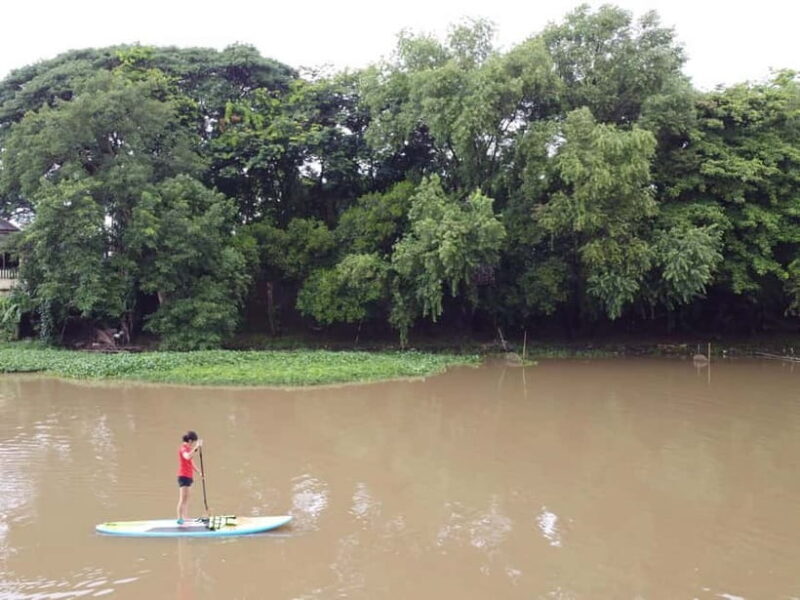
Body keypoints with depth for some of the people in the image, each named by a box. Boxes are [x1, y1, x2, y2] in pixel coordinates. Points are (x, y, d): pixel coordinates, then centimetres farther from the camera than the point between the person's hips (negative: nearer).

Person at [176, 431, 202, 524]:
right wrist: (196, 448, -39)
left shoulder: (188, 448, 16)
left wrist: (198, 471, 25)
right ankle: (180, 519, -11)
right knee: (183, 498, -11)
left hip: (188, 476, 10)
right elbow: (187, 457, -37)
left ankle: (184, 518, 20)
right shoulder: (183, 448, -14)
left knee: (186, 498, 14)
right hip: (184, 476, -10)